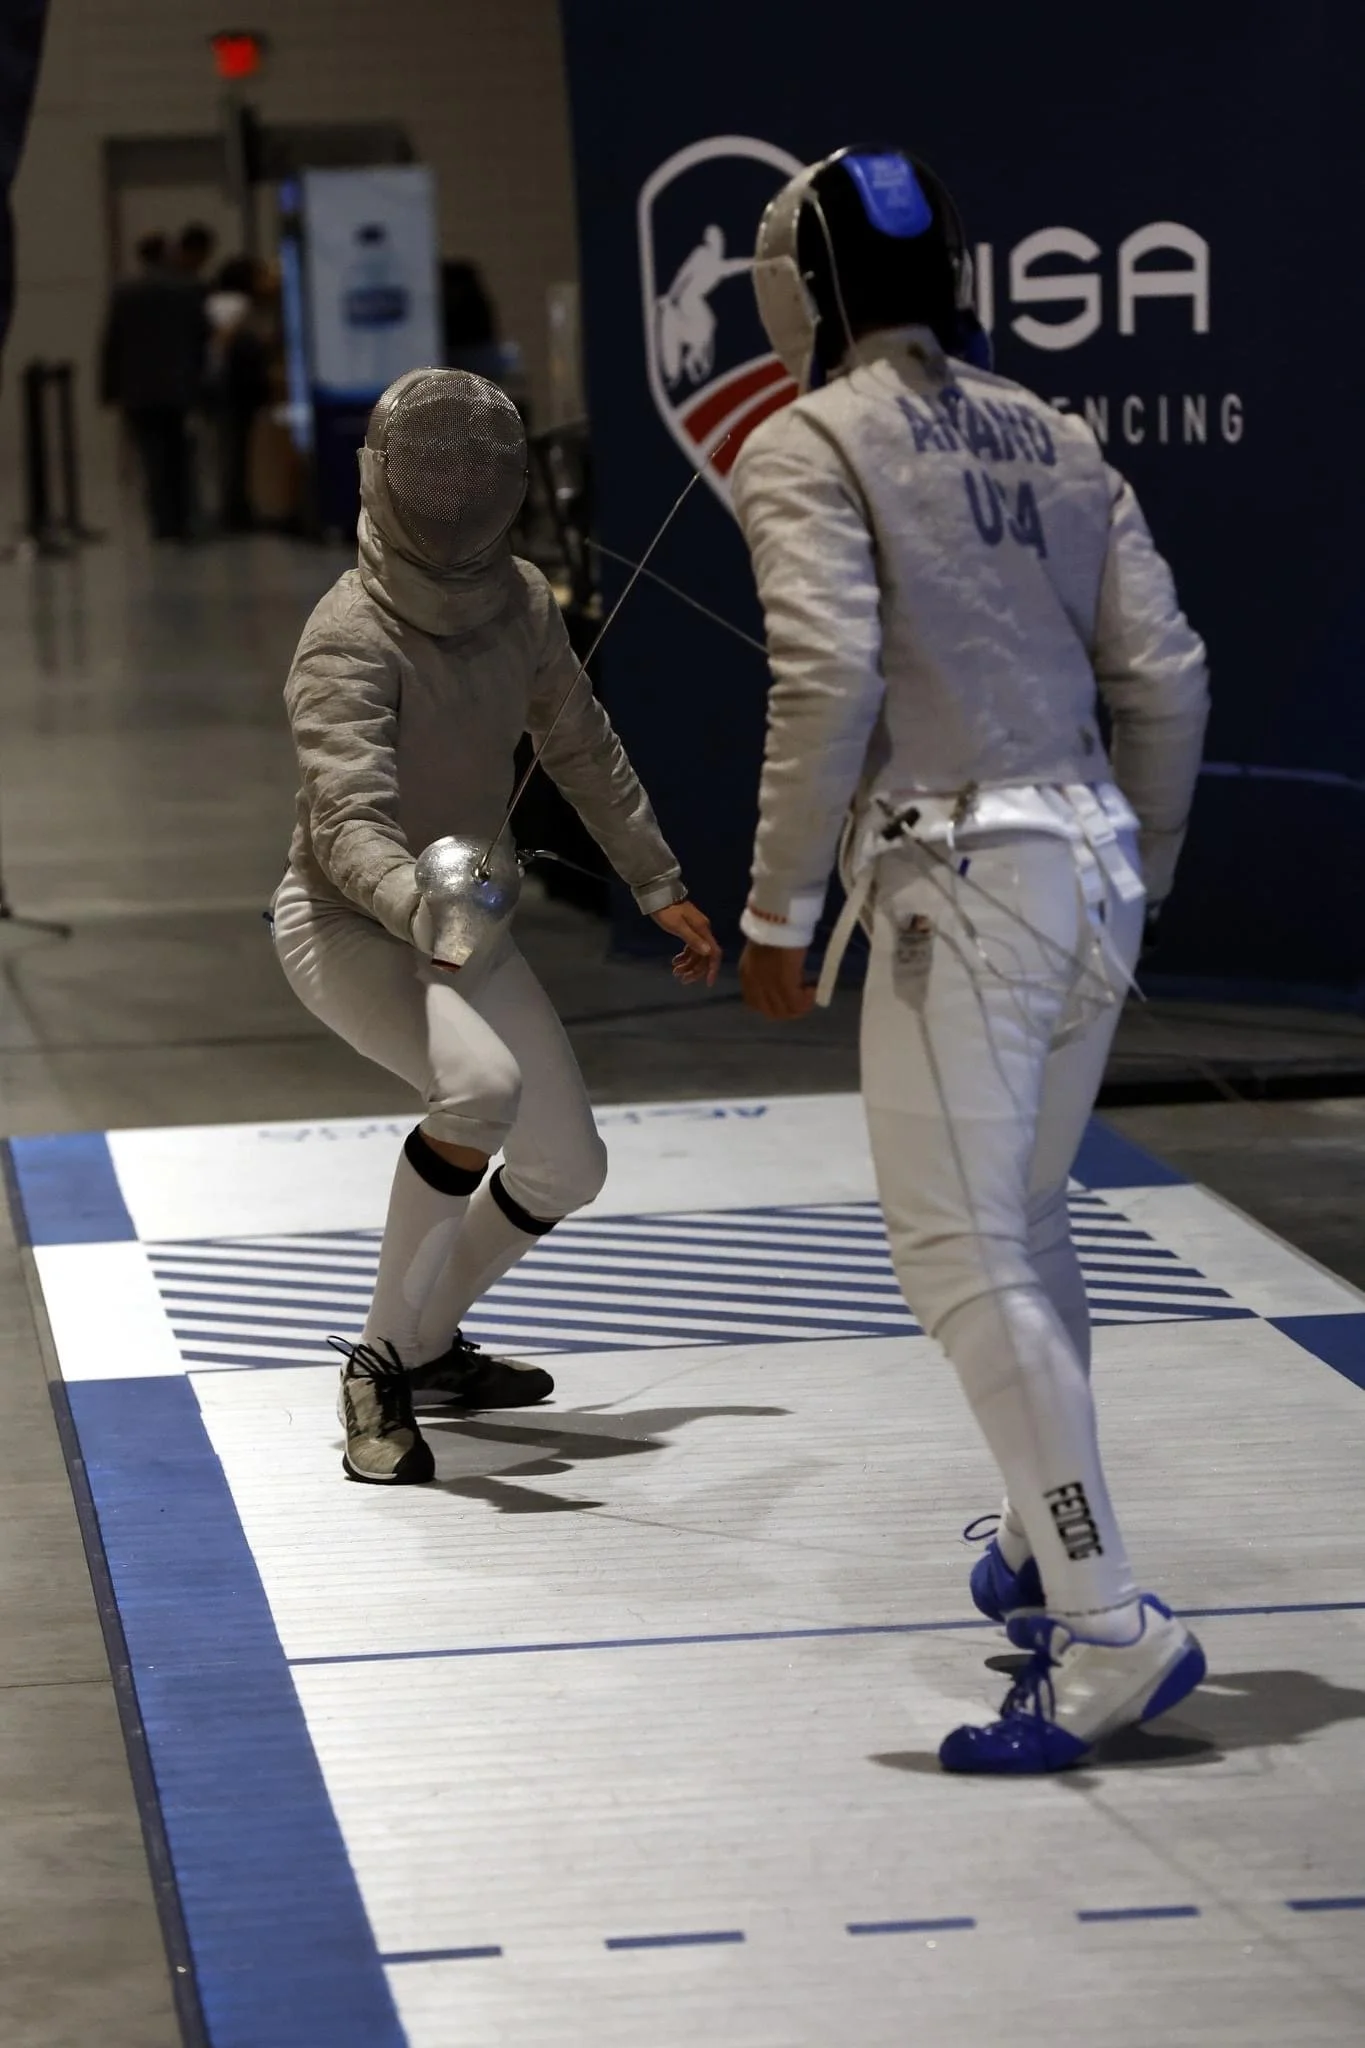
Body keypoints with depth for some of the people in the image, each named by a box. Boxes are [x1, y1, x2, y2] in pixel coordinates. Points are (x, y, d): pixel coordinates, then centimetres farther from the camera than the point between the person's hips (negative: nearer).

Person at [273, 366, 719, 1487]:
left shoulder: (519, 598, -6)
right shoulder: (352, 638, -27)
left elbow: (582, 748, 11)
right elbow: (350, 824, -40)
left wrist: (663, 888, 13)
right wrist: (423, 907, -60)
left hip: (462, 922, 7)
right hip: (347, 925, -7)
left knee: (568, 1170, 3)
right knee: (482, 1084, -34)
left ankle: (429, 1345, 30)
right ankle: (380, 1365, -18)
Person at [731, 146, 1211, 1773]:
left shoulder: (806, 444, -4)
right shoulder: (1052, 438, 15)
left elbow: (828, 682, -19)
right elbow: (1165, 682, 11)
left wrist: (775, 910, -13)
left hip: (961, 888, -7)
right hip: (1088, 867, 8)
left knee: (964, 1268, -8)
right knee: (1020, 1223, 25)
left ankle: (1110, 1630, -15)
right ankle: (1051, 1549, 35)